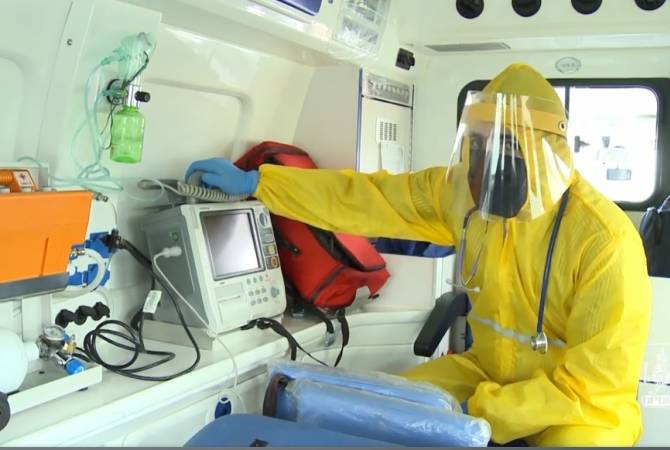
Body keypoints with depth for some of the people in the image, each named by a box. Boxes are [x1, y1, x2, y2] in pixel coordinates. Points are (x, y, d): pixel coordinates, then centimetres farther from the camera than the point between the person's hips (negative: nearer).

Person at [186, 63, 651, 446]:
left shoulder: (605, 239, -26)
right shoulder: (463, 191, -10)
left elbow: (598, 380, -23)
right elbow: (365, 198, -6)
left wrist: (479, 412, -25)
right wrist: (253, 181, -8)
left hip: (583, 405, -4)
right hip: (490, 373, 4)